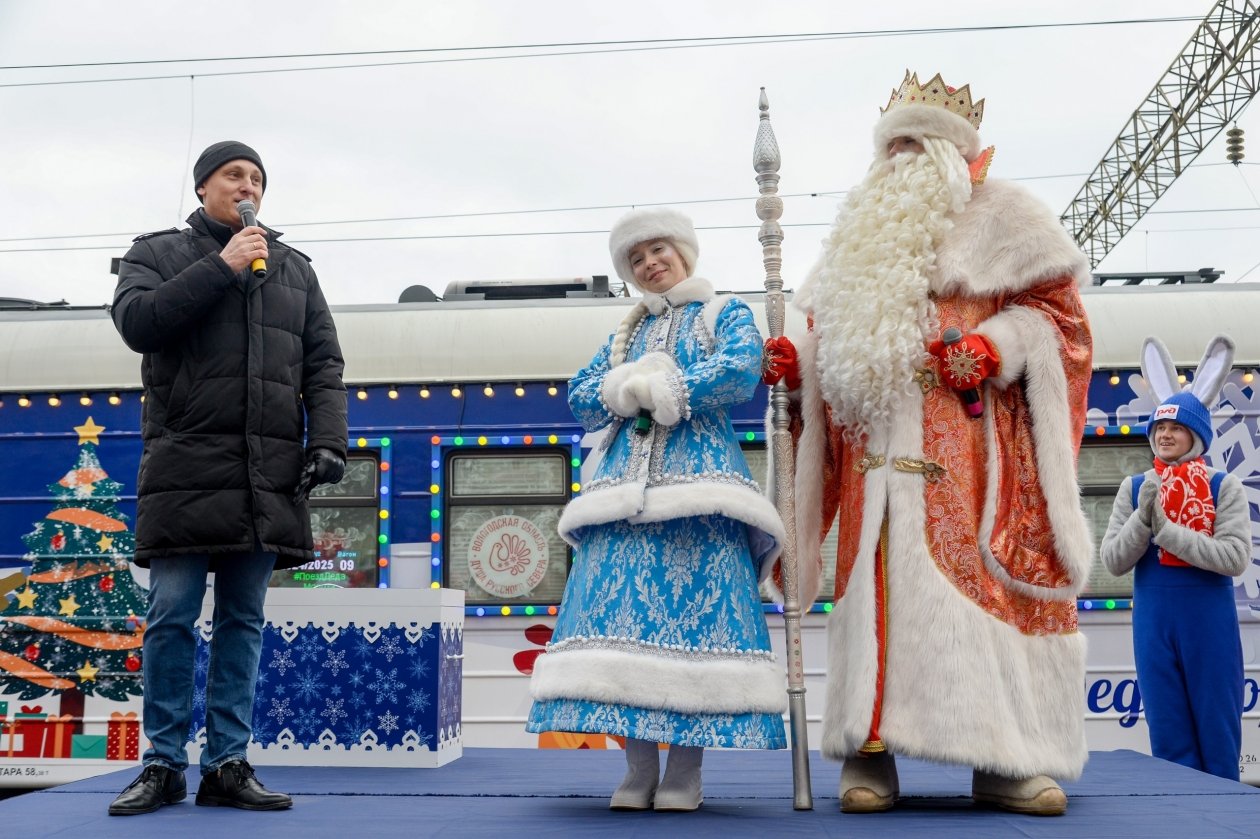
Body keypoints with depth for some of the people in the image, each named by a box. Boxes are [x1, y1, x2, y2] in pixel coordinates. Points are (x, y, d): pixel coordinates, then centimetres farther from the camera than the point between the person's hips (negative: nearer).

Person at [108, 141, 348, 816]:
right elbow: (137, 322, -7)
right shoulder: (158, 253, 12)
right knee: (172, 618, -2)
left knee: (243, 621, 4)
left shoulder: (294, 269, 19)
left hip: (268, 475, 3)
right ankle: (164, 765, 8)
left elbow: (323, 364, 13)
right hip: (187, 466, -2)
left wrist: (326, 441, -1)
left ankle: (227, 765, 10)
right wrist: (222, 266, -8)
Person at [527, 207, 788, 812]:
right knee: (622, 607, -8)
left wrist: (643, 389, -6)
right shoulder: (627, 332, 25)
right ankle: (639, 767, -2)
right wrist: (637, 381, -6)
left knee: (696, 604, -11)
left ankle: (686, 768, -5)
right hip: (627, 481, 4)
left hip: (700, 476, -4)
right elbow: (579, 398, 14)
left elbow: (741, 372, -8)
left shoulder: (725, 313, 13)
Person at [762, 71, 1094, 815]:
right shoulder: (860, 239, 26)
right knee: (879, 590, -3)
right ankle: (870, 753, -1)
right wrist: (796, 361, 3)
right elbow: (832, 343, 24)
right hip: (880, 454, 4)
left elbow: (1053, 306, 2)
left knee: (980, 582, -8)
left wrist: (996, 347, -15)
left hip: (968, 449, -3)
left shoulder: (998, 217, 12)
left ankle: (1003, 757, -3)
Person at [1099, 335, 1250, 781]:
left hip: (1210, 627, -2)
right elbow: (1113, 561, 0)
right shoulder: (1134, 488, 5)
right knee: (1170, 742, 7)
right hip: (1154, 627, 2)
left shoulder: (1225, 487, -1)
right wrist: (1143, 516, -15)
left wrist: (1165, 528, -17)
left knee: (1217, 736, 6)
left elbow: (1235, 556, -14)